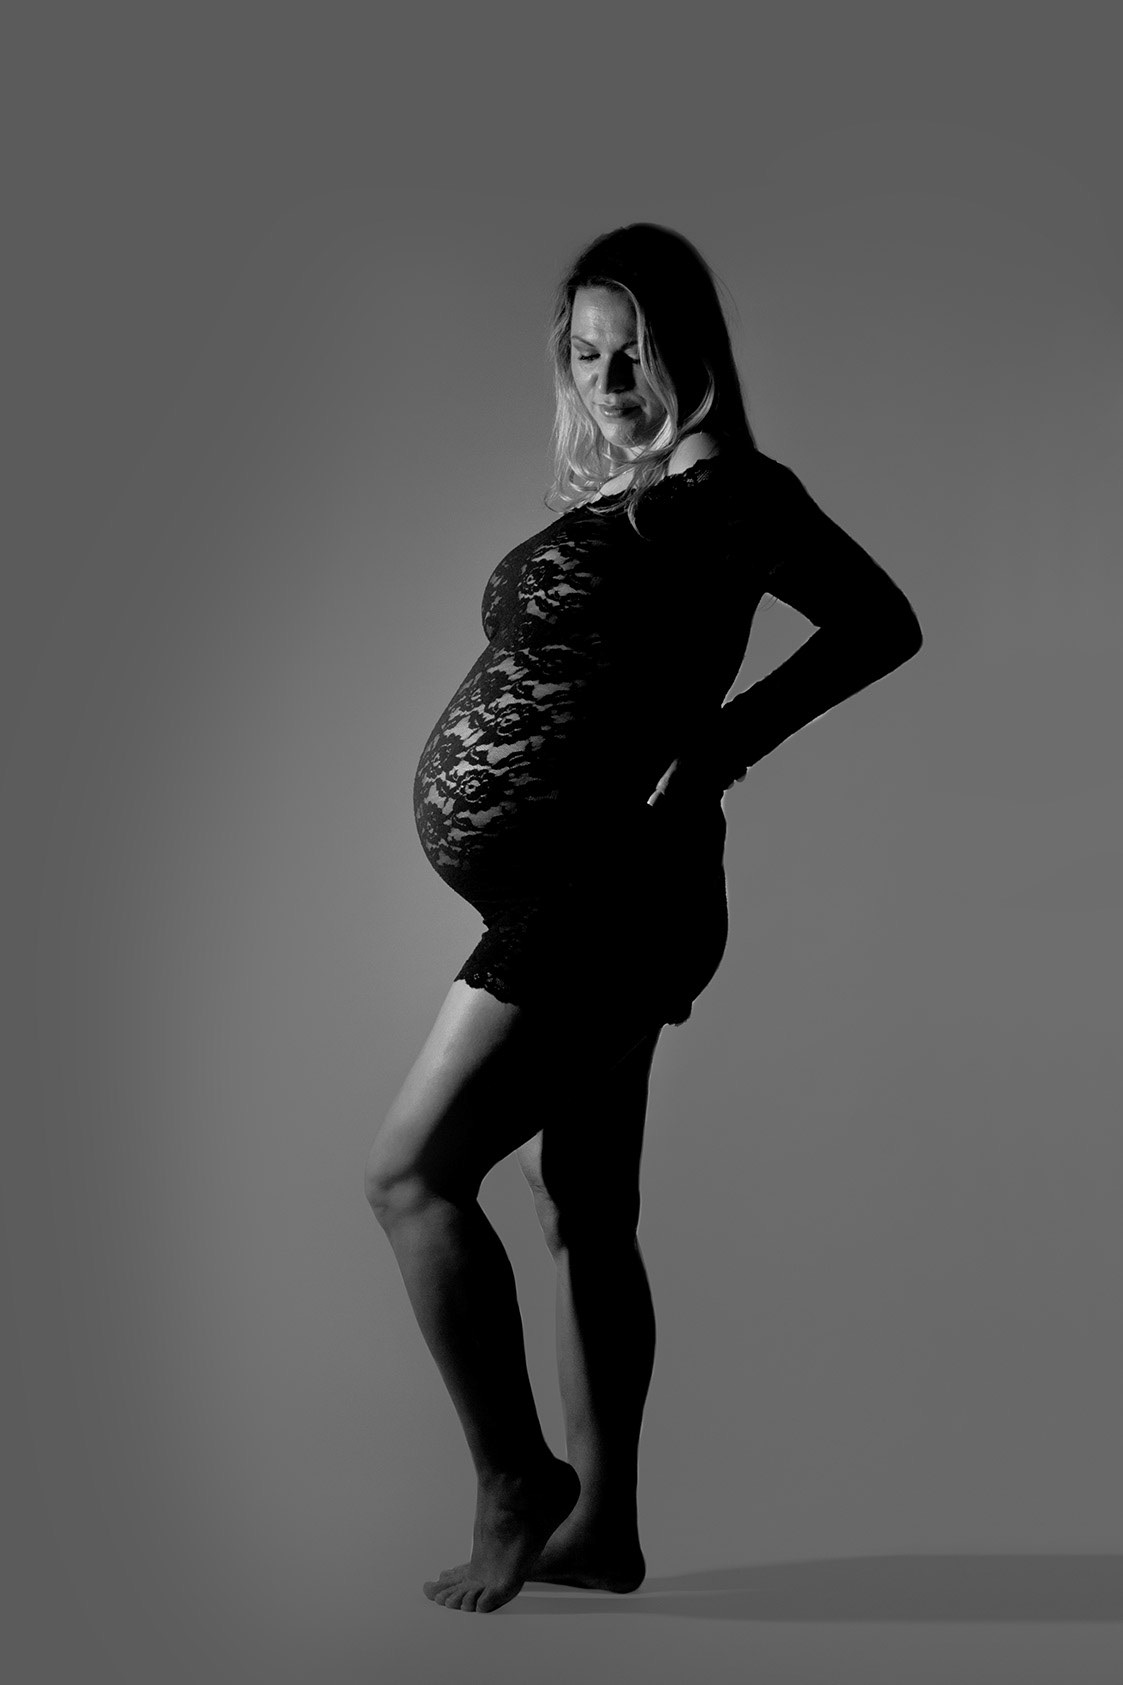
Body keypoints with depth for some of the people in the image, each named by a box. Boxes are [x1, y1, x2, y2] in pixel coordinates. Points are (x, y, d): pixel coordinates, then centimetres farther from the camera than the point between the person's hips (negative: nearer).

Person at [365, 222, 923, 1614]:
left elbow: (883, 624, -5)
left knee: (413, 1175, -8)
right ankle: (600, 1526, 22)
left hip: (608, 883, -9)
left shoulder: (728, 492, -8)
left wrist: (723, 740, -10)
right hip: (582, 891, 9)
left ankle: (514, 1482, 3)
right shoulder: (609, 495, 16)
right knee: (584, 1213, 13)